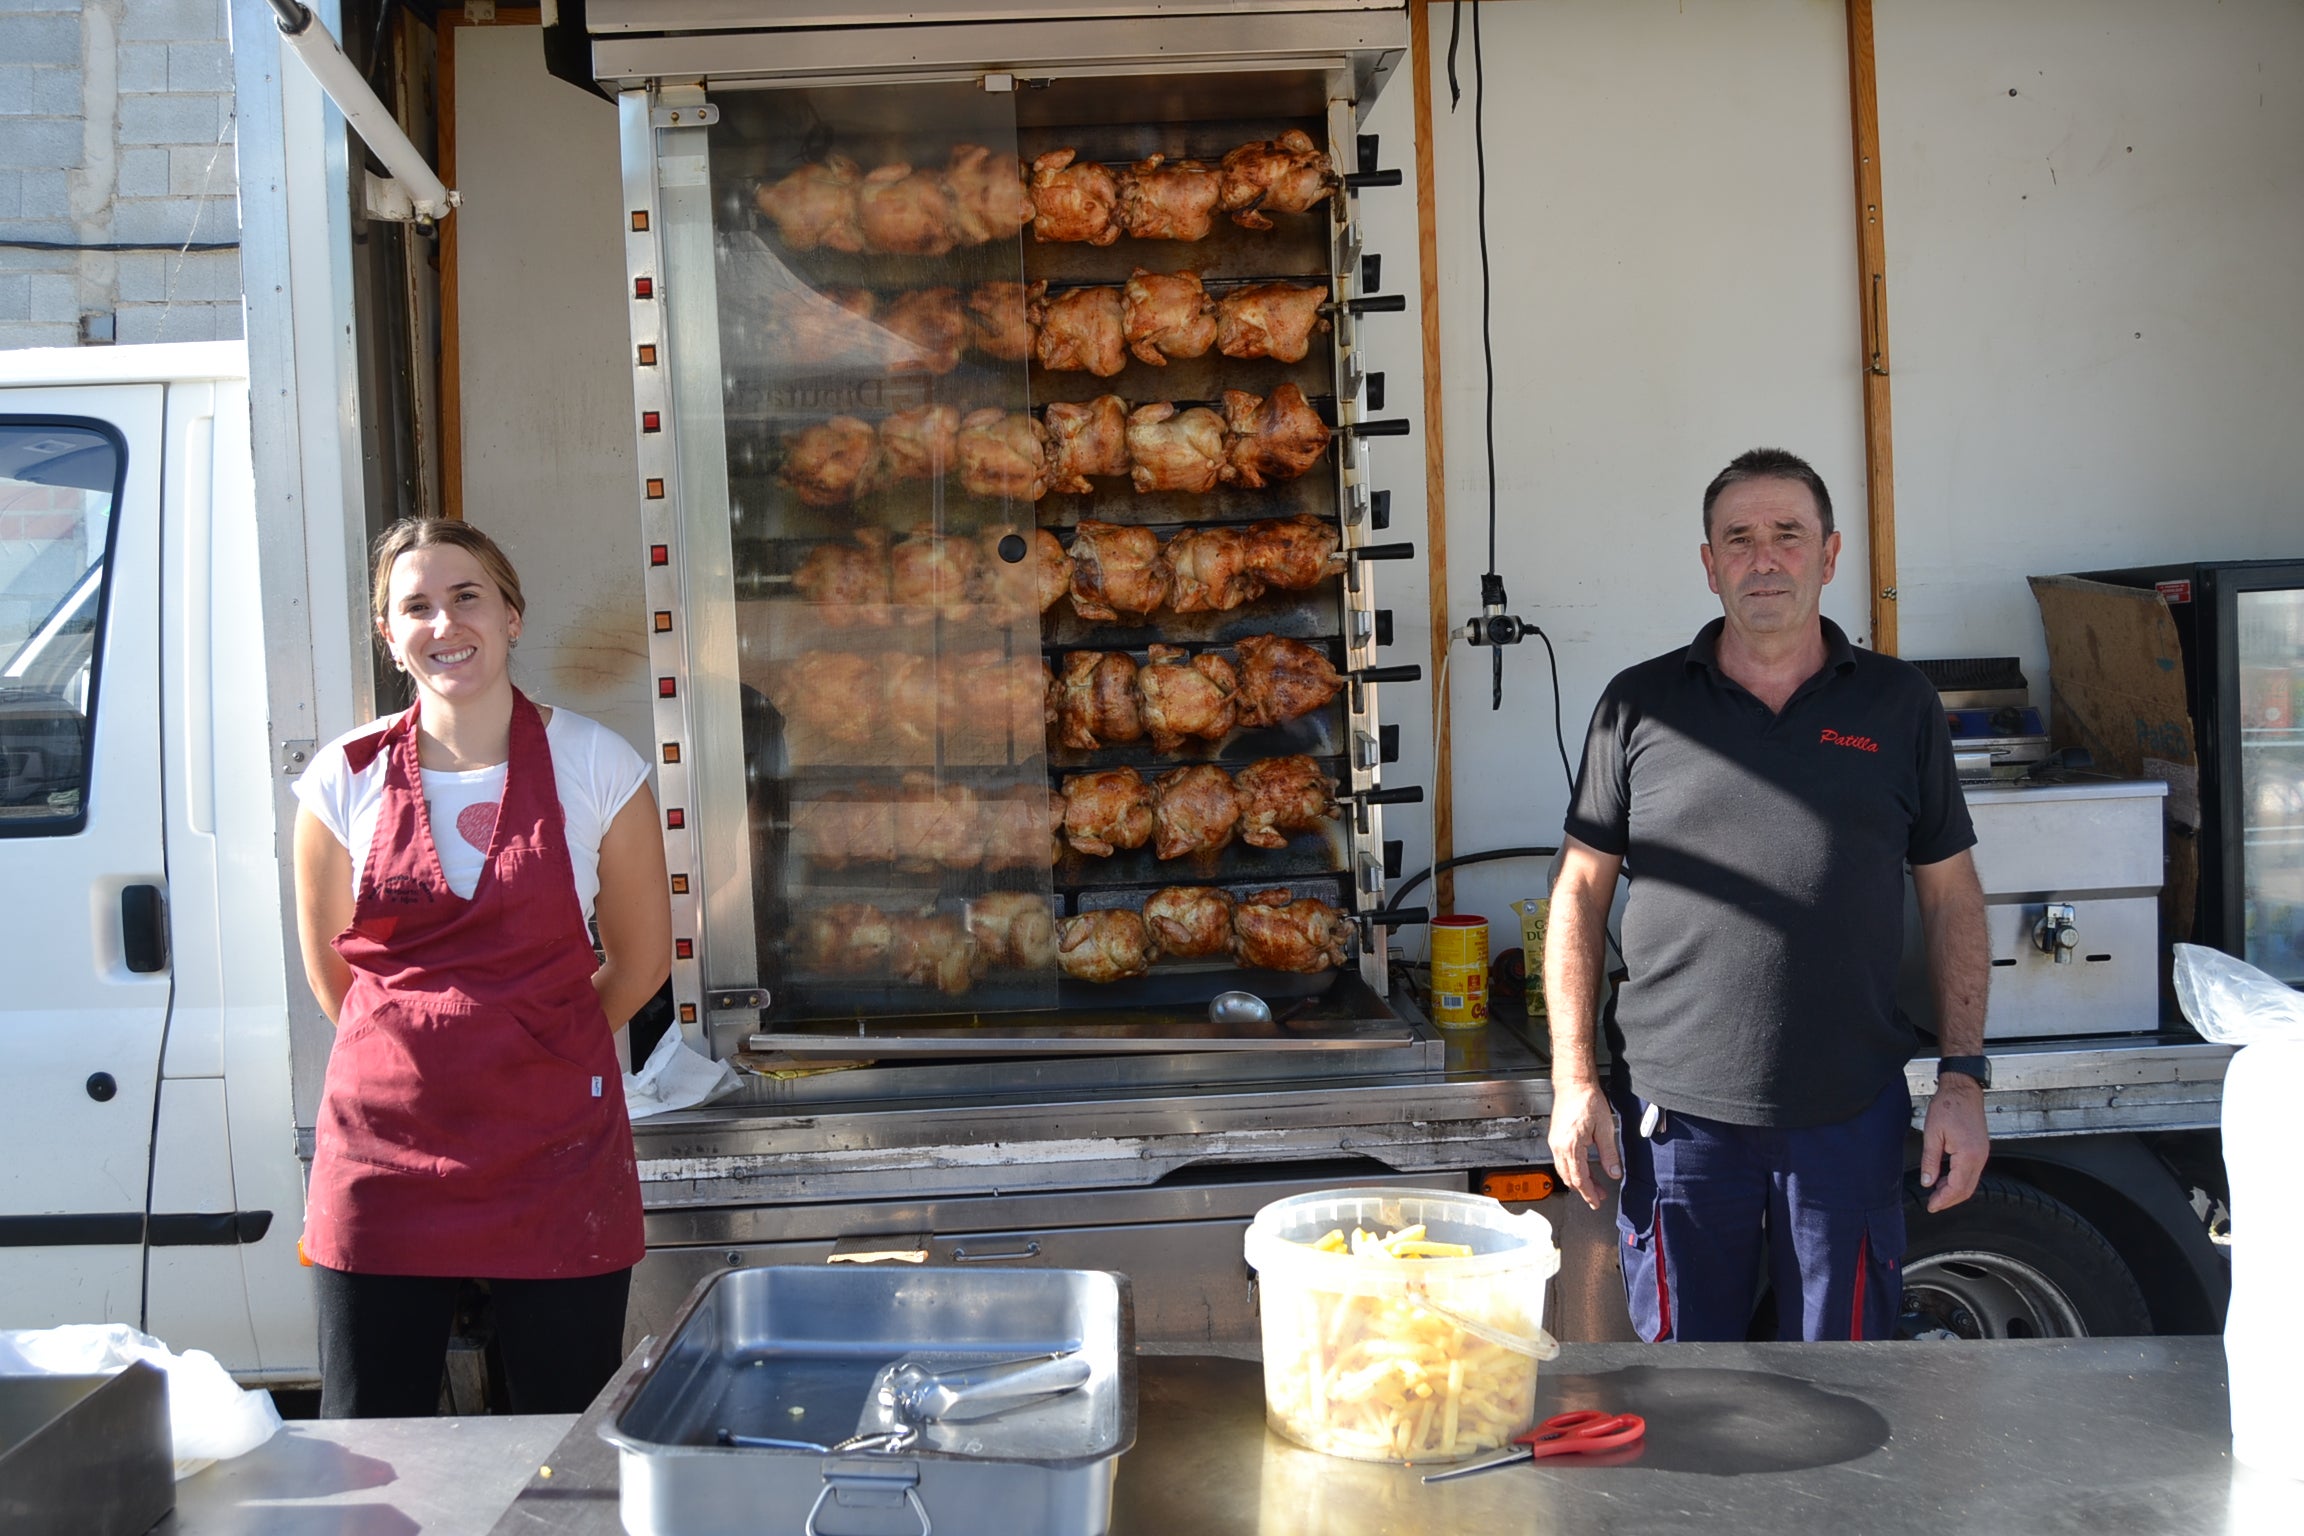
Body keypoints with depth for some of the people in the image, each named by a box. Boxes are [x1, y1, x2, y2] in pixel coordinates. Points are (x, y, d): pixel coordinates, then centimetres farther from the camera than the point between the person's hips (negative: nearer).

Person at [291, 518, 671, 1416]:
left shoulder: (594, 766, -1)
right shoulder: (345, 780, 1)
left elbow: (642, 958, 8)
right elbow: (333, 973, 12)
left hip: (555, 1150, -1)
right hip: (384, 1148, 1)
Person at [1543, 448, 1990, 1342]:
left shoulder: (1898, 705, 6)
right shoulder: (1640, 705, 3)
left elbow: (1951, 894, 9)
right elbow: (1580, 891, 4)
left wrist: (1963, 1076, 3)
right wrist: (1573, 1080, -2)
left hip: (1852, 1112, 1)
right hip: (1677, 1112, 0)